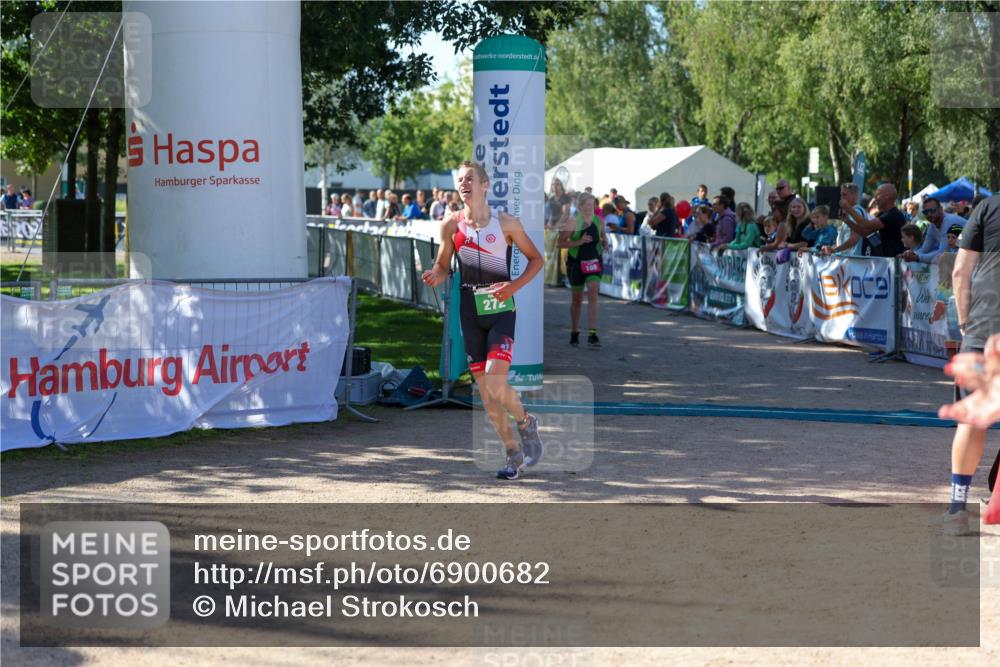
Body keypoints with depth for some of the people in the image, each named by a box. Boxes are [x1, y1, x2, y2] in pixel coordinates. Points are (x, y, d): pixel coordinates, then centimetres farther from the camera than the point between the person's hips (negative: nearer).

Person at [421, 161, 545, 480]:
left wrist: (514, 285, -11)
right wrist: (435, 277, -12)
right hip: (470, 310, 3)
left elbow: (536, 259, 5)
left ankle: (526, 422, 13)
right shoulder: (451, 224, 2)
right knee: (486, 392, 4)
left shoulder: (506, 222, -4)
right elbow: (443, 265, 12)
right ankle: (514, 454, 18)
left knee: (496, 385, -18)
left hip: (501, 309, -3)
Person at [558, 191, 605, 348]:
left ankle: (592, 335, -19)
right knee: (577, 299, 11)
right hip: (576, 262, -2)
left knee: (593, 296, -14)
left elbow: (603, 238, 21)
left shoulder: (597, 221, 4)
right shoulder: (573, 222, -9)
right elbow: (560, 243, -12)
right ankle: (574, 334, 29)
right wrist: (579, 242, -22)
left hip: (594, 262, 2)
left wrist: (604, 243, -2)